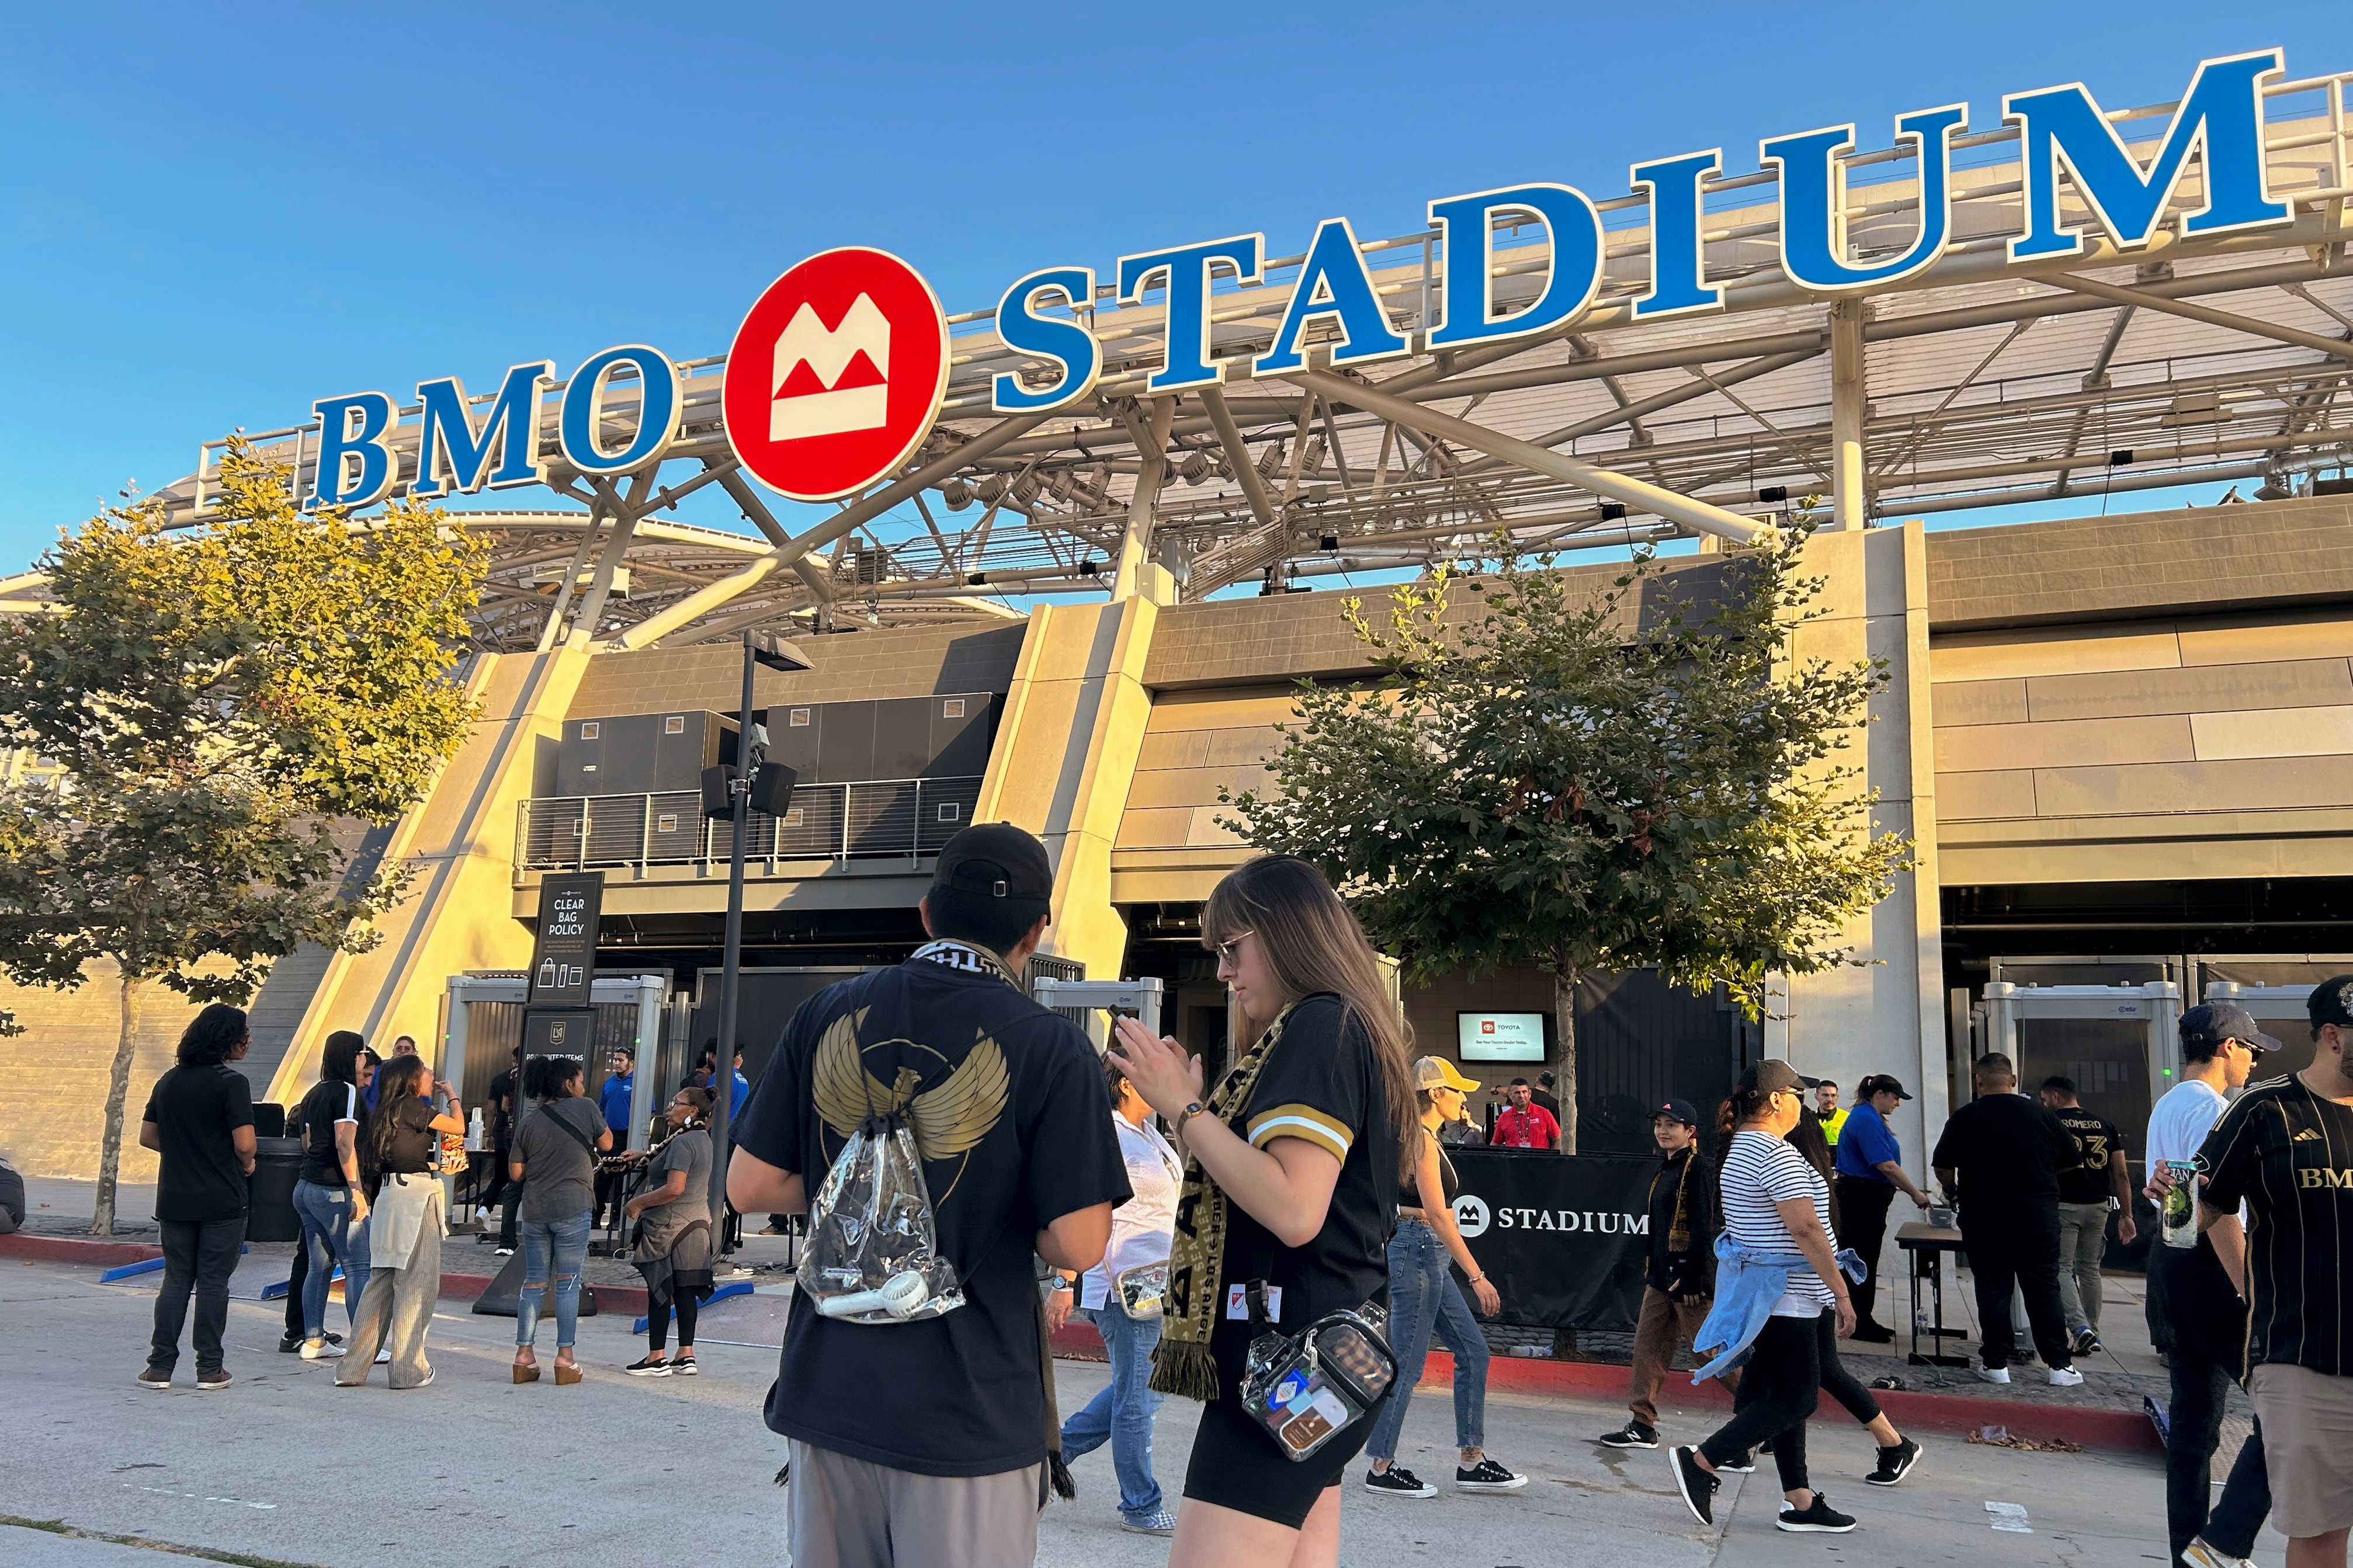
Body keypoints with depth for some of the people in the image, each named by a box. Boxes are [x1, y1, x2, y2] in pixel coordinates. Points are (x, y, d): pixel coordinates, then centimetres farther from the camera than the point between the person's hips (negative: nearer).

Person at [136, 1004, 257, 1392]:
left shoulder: (168, 1081, 8)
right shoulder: (231, 1082, -14)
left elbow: (147, 1137, 12)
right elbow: (244, 1143, -18)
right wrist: (246, 1165, 2)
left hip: (174, 1198, 6)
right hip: (221, 1201, -5)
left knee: (176, 1280, 12)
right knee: (213, 1283, 2)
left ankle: (160, 1366, 11)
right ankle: (210, 1369, 7)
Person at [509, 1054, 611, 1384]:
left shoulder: (529, 1123, 6)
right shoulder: (584, 1109, -4)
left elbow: (516, 1173, 8)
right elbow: (607, 1143, 9)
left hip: (534, 1209, 4)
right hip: (572, 1208, -4)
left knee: (534, 1282, 10)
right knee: (568, 1282, 1)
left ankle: (525, 1356, 11)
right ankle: (565, 1357, 1)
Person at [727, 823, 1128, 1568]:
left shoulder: (826, 1015, -1)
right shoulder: (1050, 1047, -13)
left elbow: (750, 1187, 2)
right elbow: (1078, 1246, -15)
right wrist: (1001, 1209, 5)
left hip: (829, 1391, 4)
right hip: (968, 1415, -4)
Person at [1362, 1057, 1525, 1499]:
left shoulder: (1424, 1140, 15)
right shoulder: (1421, 1141, -15)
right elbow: (1437, 1215, -21)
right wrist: (1477, 1276, -21)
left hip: (1428, 1258, 10)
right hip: (1416, 1251, -10)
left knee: (1473, 1351, 10)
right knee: (1407, 1364, -2)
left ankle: (1471, 1462, 16)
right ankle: (1381, 1468, 8)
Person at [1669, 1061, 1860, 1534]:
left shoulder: (1743, 1148, 15)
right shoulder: (1775, 1153, -18)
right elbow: (1806, 1228, -23)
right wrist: (1841, 1293, -18)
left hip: (1771, 1294, 11)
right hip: (1783, 1296, -11)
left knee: (1786, 1396, 11)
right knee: (1796, 1401, -6)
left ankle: (1800, 1502, 14)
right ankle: (1700, 1462, -5)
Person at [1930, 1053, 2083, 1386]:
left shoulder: (1964, 1118, -6)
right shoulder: (2040, 1114, -2)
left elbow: (1942, 1167, -4)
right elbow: (2070, 1158, 9)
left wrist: (1952, 1191, 17)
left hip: (1985, 1218, -1)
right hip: (2039, 1217, 1)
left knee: (1993, 1290, 6)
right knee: (2044, 1290, 9)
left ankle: (1996, 1362, 9)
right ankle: (2060, 1365, 10)